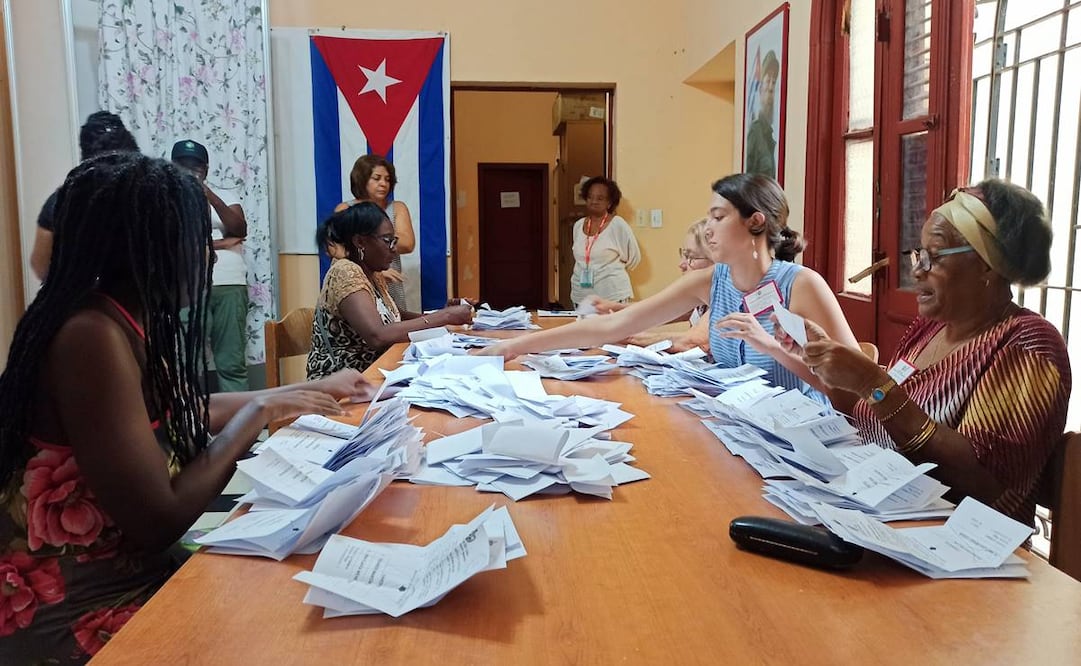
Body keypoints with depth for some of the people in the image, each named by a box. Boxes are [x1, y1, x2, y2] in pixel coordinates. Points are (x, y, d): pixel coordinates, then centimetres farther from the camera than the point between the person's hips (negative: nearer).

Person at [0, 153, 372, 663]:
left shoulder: (128, 320, 1)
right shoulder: (92, 335, -25)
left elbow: (192, 412, 19)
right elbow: (158, 523, -26)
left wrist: (311, 390, 22)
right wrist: (260, 412, -16)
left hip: (125, 575, 8)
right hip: (72, 620, -8)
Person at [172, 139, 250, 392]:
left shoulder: (224, 197, 17)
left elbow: (241, 230, 0)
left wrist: (212, 198, -13)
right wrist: (218, 243, -2)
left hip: (230, 285, 2)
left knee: (232, 362, 1)